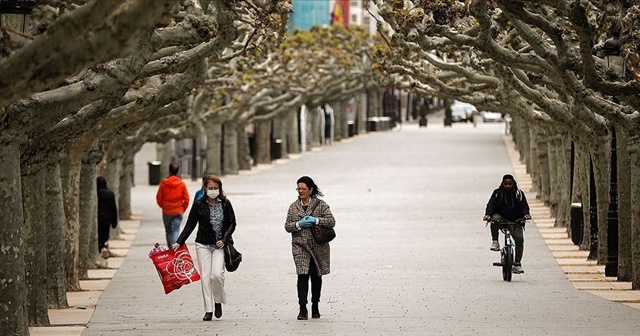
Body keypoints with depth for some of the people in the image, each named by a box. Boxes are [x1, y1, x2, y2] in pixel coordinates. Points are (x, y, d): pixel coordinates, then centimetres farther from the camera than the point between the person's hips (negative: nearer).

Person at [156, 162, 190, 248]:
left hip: (166, 212, 0)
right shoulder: (182, 183, -6)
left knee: (168, 231, 15)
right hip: (178, 212, 0)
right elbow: (186, 198, -4)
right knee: (176, 230, -1)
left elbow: (159, 197, -1)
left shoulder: (164, 183, -8)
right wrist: (183, 209, 10)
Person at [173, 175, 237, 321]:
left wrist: (224, 240, -8)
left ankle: (218, 302, 9)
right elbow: (190, 225, 4)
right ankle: (208, 310, 3)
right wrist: (179, 243, -3)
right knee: (205, 277, -4)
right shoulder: (199, 204, 0)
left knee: (217, 274, -17)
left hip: (220, 245, -1)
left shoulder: (225, 203, 1)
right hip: (203, 245, 1)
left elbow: (232, 224, 6)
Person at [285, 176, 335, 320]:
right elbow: (287, 226, 7)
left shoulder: (321, 205, 2)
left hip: (318, 247, 0)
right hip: (300, 247, 0)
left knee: (316, 276, 10)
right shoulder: (293, 207, 8)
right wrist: (299, 224, -13)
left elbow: (331, 222, -5)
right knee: (302, 275, -13)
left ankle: (315, 307, 25)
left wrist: (316, 220, -19)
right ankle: (303, 309, -15)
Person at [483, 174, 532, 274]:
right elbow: (491, 204, -6)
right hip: (501, 219, -1)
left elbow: (524, 205, -1)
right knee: (494, 218, -35)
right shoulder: (497, 193, 4)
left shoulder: (518, 193, 6)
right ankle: (495, 241, -20)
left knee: (519, 239, -14)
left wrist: (526, 214, -23)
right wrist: (488, 214, -25)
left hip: (515, 221, 1)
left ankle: (517, 264, -6)